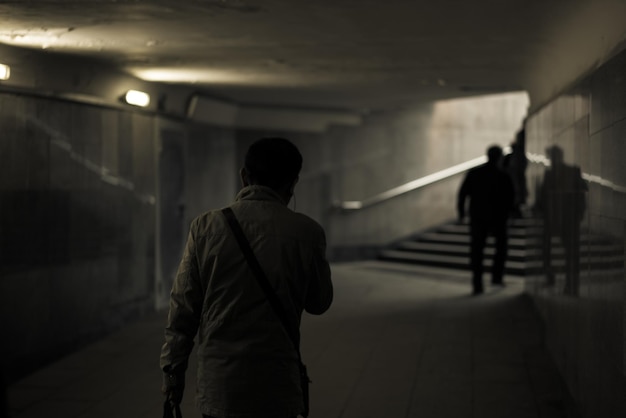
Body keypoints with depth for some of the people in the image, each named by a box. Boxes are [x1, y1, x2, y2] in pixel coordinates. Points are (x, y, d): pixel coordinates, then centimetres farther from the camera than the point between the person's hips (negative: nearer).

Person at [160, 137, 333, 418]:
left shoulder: (206, 226, -2)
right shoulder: (305, 231, -5)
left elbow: (183, 306, 1)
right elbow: (319, 303, 8)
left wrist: (173, 368, 10)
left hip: (216, 388, 2)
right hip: (276, 391, -1)